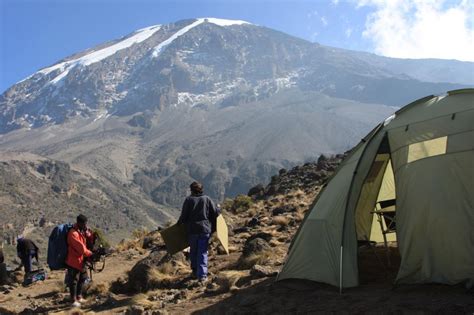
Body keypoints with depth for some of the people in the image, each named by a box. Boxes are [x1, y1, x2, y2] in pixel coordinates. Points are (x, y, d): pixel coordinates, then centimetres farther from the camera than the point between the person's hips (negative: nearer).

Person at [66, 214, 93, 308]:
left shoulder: (82, 231, 6)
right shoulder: (73, 233, -23)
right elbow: (81, 248, -25)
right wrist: (91, 254, -15)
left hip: (81, 260, 9)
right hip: (74, 261, -9)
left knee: (82, 278, 18)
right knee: (73, 280, 1)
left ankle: (79, 297, 32)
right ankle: (74, 300, 12)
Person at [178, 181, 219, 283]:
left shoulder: (188, 200, -5)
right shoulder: (207, 199, -1)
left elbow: (184, 216, -8)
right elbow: (215, 213, 1)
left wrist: (179, 223, 10)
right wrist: (213, 227, 15)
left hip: (192, 230, 0)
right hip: (205, 229, 0)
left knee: (193, 251, 18)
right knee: (203, 253, 4)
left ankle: (195, 271, 31)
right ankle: (202, 275, -3)